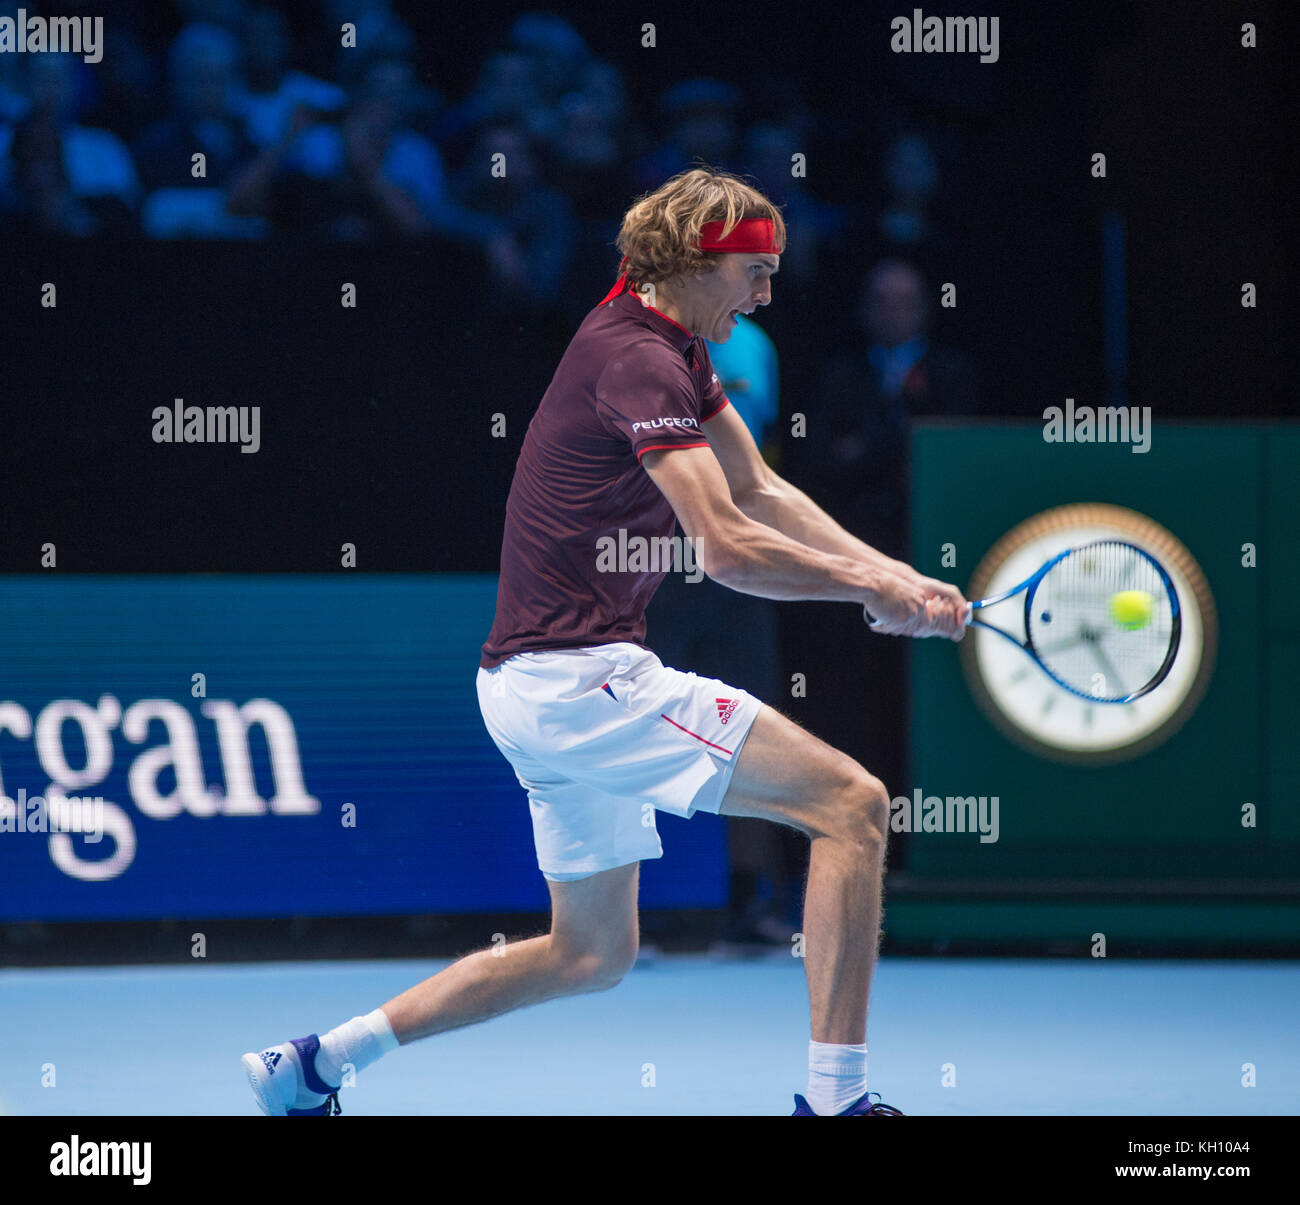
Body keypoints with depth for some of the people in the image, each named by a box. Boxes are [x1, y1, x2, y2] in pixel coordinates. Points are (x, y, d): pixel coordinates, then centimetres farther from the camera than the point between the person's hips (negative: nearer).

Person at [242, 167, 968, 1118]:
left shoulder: (669, 346, 15)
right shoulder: (637, 359, -16)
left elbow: (758, 490, 22)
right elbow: (727, 547, -23)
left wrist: (889, 572, 9)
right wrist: (867, 588, -12)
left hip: (543, 680, 11)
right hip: (576, 675, -11)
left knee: (594, 952, 21)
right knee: (853, 805, -13)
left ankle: (313, 1063, 21)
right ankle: (836, 1096, -16)